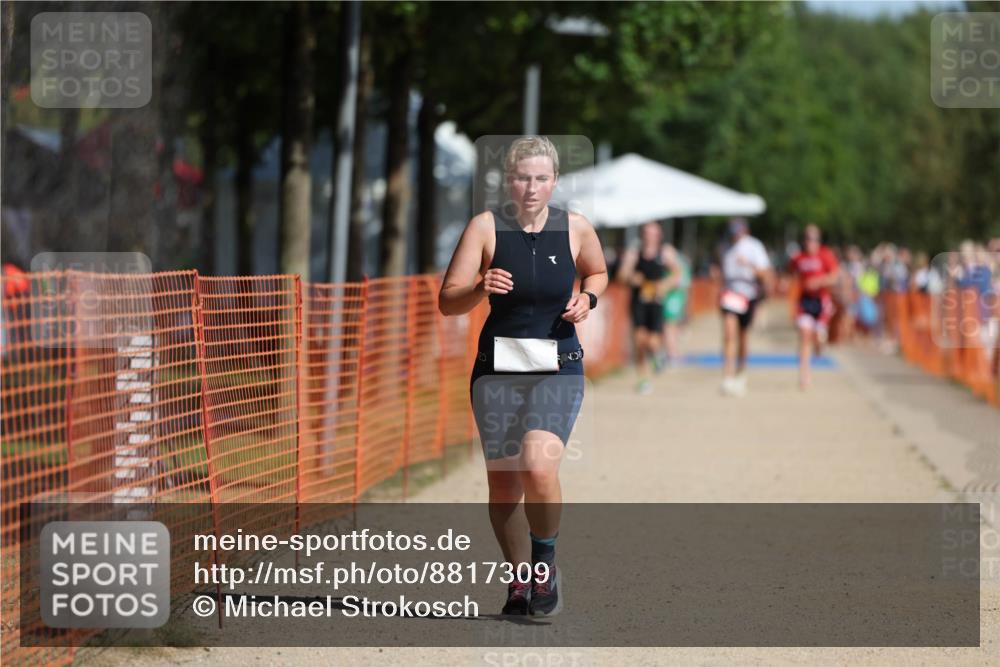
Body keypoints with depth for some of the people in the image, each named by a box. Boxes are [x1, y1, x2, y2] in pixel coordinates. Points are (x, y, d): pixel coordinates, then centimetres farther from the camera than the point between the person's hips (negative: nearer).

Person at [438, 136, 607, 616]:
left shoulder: (575, 229, -1)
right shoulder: (486, 227, -4)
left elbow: (597, 273, 20)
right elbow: (447, 302, -6)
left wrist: (587, 299, -1)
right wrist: (481, 289, -25)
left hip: (558, 366, -1)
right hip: (498, 365, 1)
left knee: (538, 466, -22)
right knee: (502, 482, 5)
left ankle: (545, 564, 2)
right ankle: (518, 579, 27)